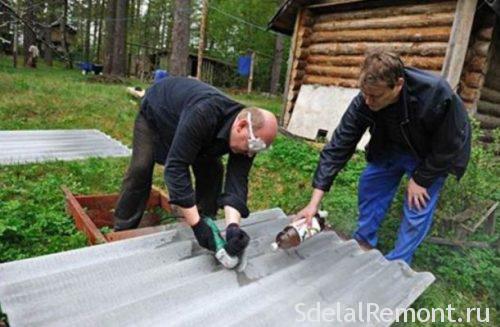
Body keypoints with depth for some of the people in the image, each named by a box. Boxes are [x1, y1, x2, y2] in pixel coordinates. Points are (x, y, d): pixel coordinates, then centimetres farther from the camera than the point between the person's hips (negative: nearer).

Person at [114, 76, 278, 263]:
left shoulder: (248, 138, -27)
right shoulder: (202, 115, -49)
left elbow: (237, 182, -31)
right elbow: (175, 167, -49)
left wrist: (233, 226, -48)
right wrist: (196, 225, -49)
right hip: (156, 110, -5)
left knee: (212, 170, -7)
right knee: (140, 169, -13)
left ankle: (207, 223, 10)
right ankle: (123, 232, 3)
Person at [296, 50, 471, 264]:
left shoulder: (437, 95, -40)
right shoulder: (363, 103, -30)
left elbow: (447, 147, -25)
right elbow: (338, 146, -29)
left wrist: (420, 179, -17)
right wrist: (315, 202, -33)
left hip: (433, 155, -3)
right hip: (393, 147, 4)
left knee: (417, 206, -6)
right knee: (370, 185, 4)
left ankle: (397, 263, 14)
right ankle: (364, 241, 26)